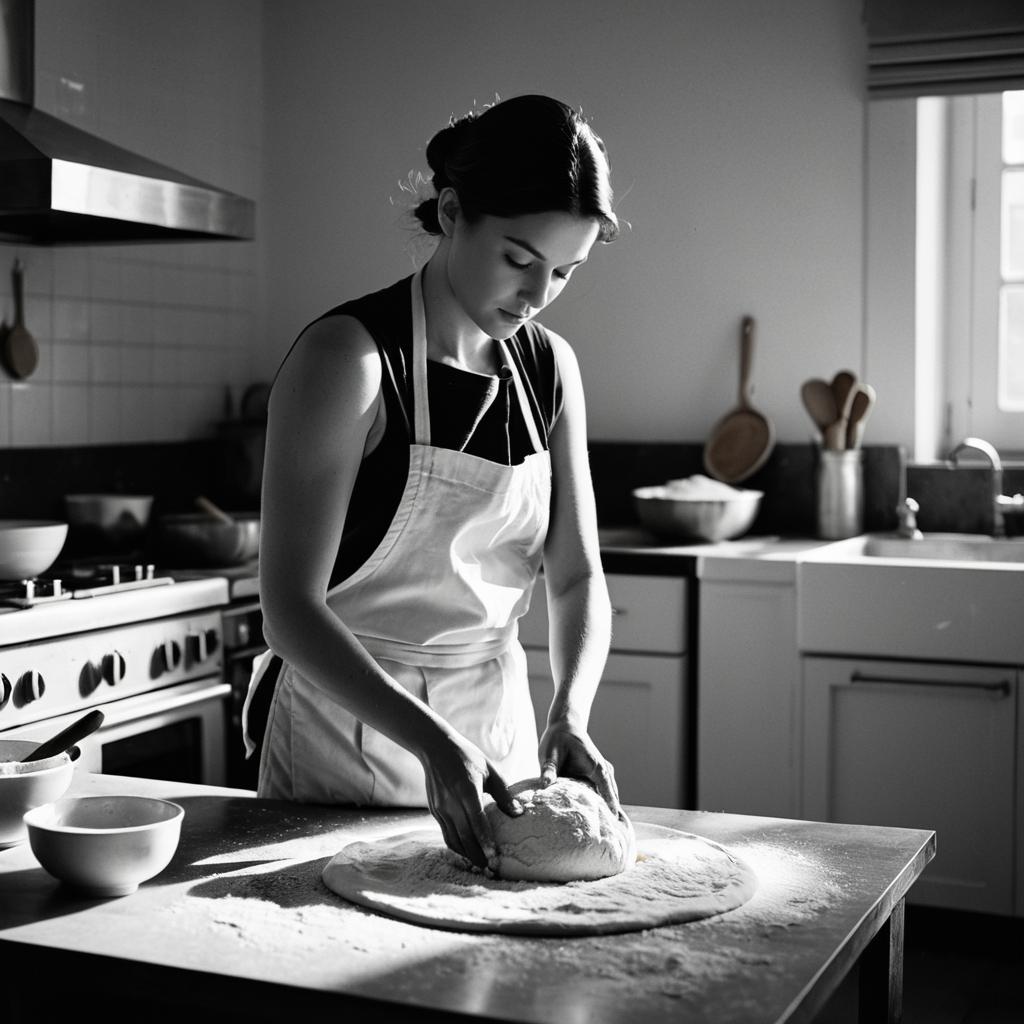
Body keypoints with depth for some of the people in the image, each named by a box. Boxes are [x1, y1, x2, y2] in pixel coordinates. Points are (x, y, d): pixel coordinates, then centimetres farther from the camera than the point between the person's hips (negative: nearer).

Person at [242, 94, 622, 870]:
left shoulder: (549, 366, 2)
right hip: (351, 735, -5)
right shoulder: (350, 357, -18)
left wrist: (570, 715, -15)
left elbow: (578, 576, 2)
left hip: (499, 724, 6)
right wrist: (432, 743, -31)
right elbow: (290, 607, -22)